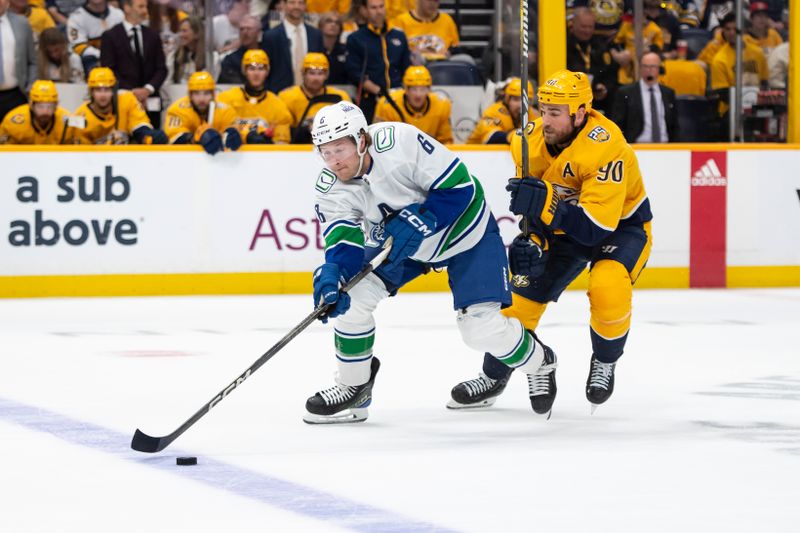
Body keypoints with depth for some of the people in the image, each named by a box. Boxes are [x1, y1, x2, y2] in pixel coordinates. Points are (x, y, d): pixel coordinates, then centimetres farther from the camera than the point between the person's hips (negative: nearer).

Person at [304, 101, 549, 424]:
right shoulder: (330, 189, -18)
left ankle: (539, 364, 17)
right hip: (393, 240, 5)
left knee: (481, 327, -14)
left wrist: (418, 223, -38)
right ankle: (353, 388, 7)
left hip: (463, 229, -5)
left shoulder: (401, 143, -35)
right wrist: (333, 274, -44)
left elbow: (459, 186, -30)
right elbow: (343, 241, -23)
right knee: (351, 297, -12)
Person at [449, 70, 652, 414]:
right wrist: (529, 241, -21)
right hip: (563, 226, 6)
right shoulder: (533, 140, -15)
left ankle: (605, 362, -2)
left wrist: (546, 203, -46)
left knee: (608, 289, -31)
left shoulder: (605, 148, -34)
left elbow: (597, 227, -38)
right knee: (524, 288, -3)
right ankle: (494, 376, 18)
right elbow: (530, 206, -2)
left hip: (621, 223, -6)